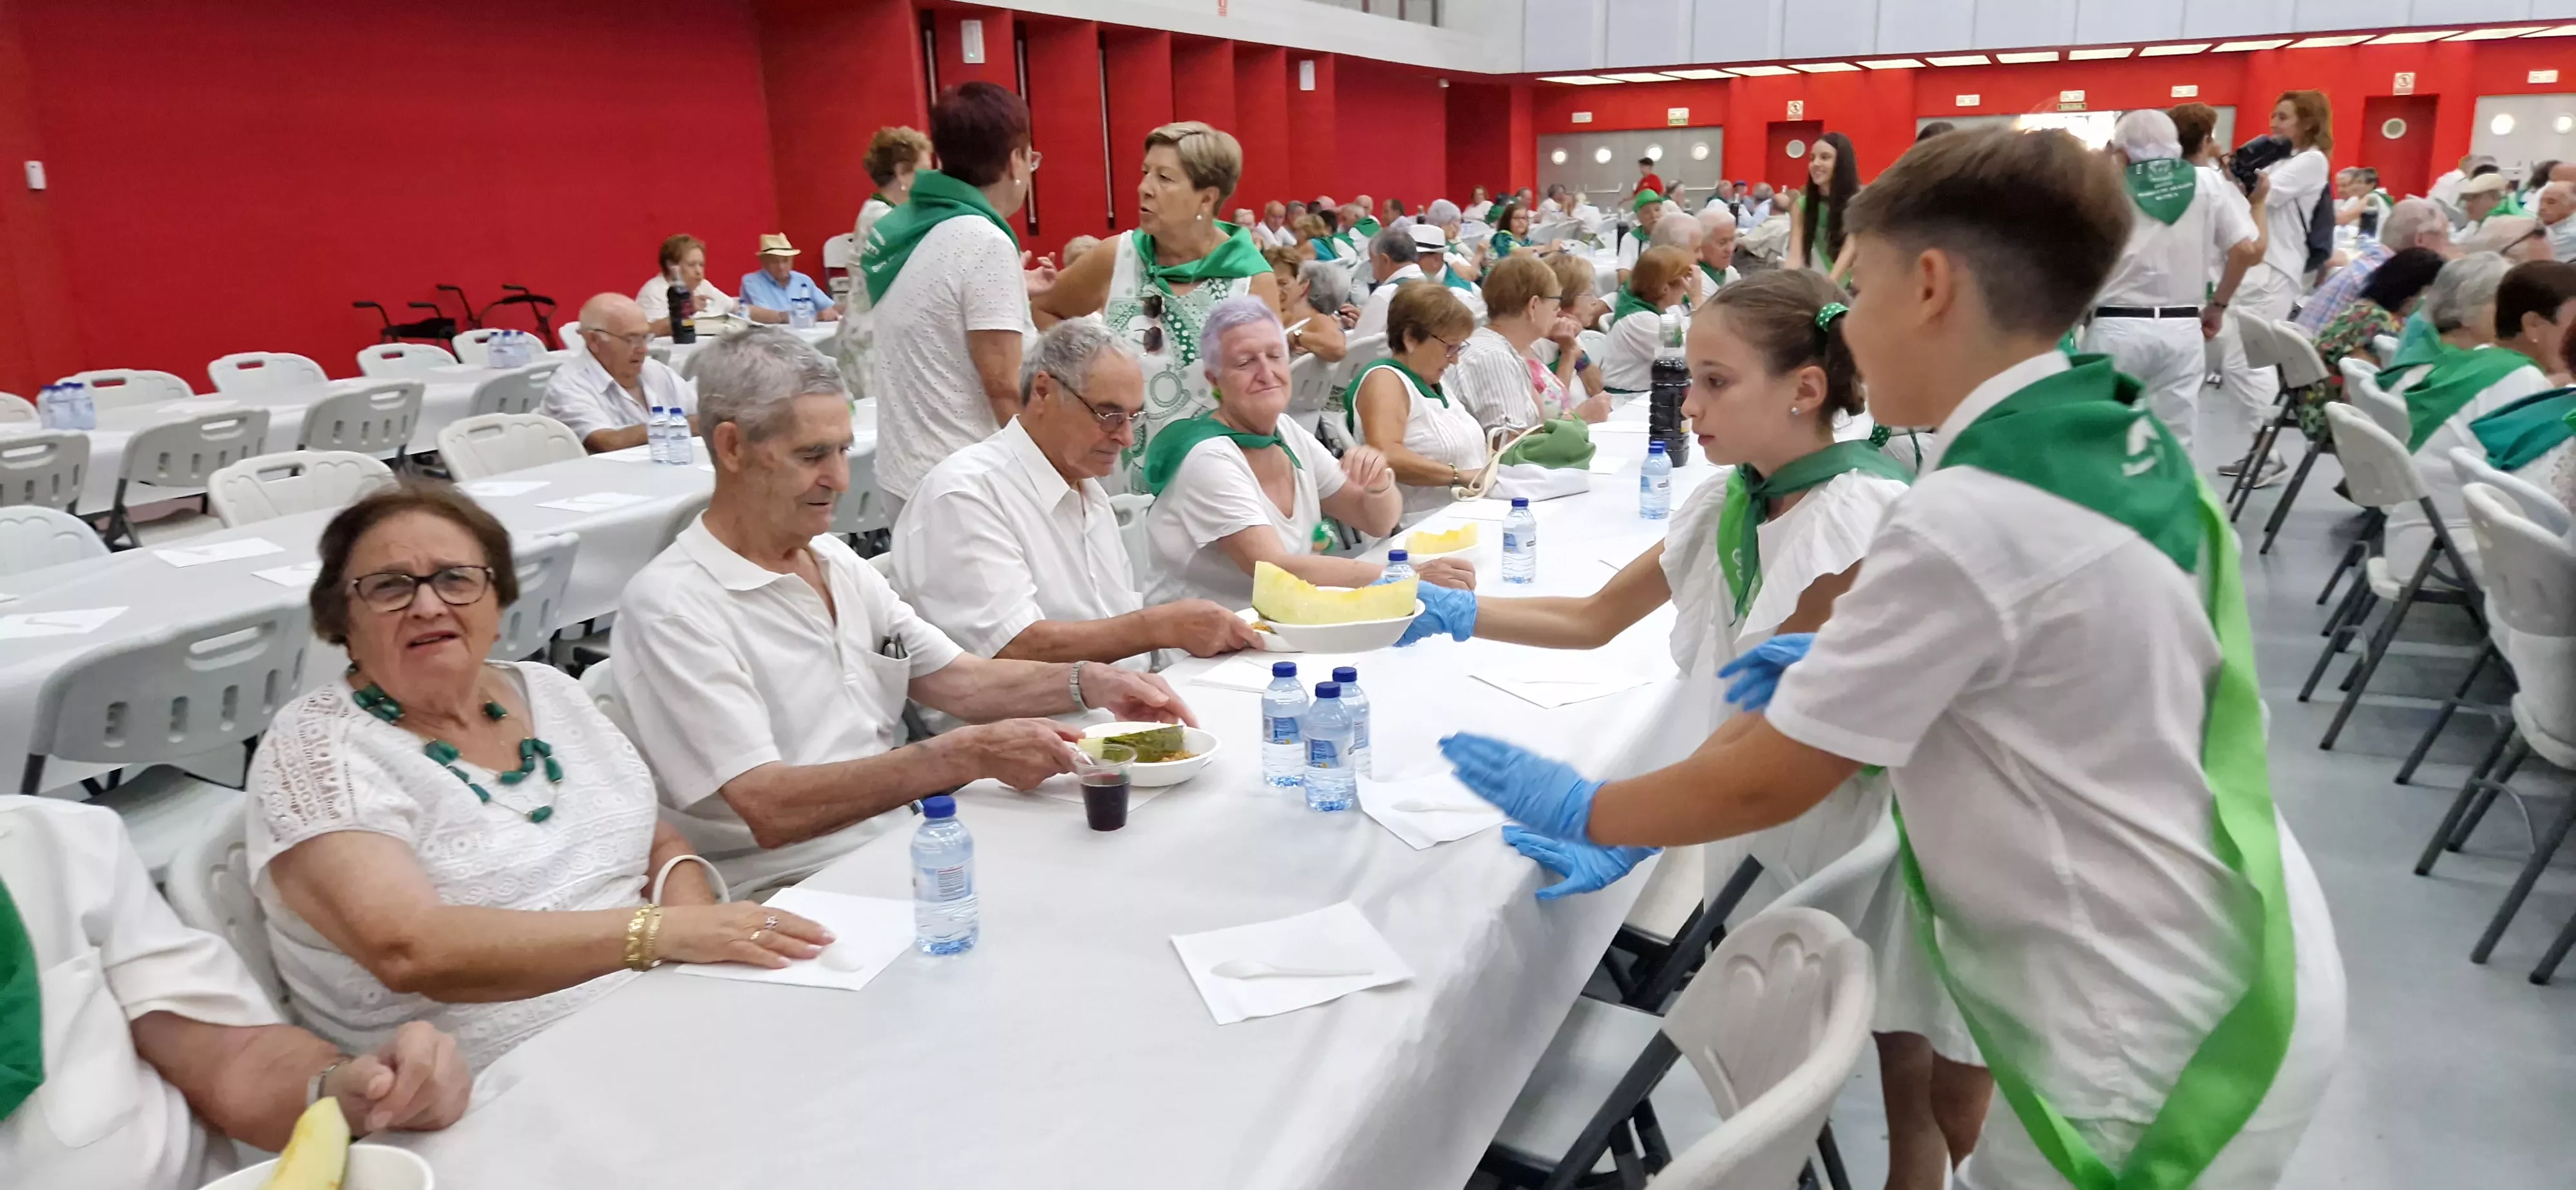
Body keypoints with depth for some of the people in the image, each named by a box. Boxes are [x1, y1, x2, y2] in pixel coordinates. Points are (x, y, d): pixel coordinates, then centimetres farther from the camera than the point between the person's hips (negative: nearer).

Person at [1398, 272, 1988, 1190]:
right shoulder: (1734, 501, 1)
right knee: (1900, 1082, 18)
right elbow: (1596, 618, 6)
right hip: (1793, 827, 7)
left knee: (1946, 1095, 10)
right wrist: (1461, 613, -5)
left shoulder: (1858, 520, -24)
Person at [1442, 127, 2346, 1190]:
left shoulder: (1965, 521, -25)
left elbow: (1765, 784, -17)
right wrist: (1847, 665, 10)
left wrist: (1580, 811, -3)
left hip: (2164, 1045, -8)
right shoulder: (2122, 445, 0)